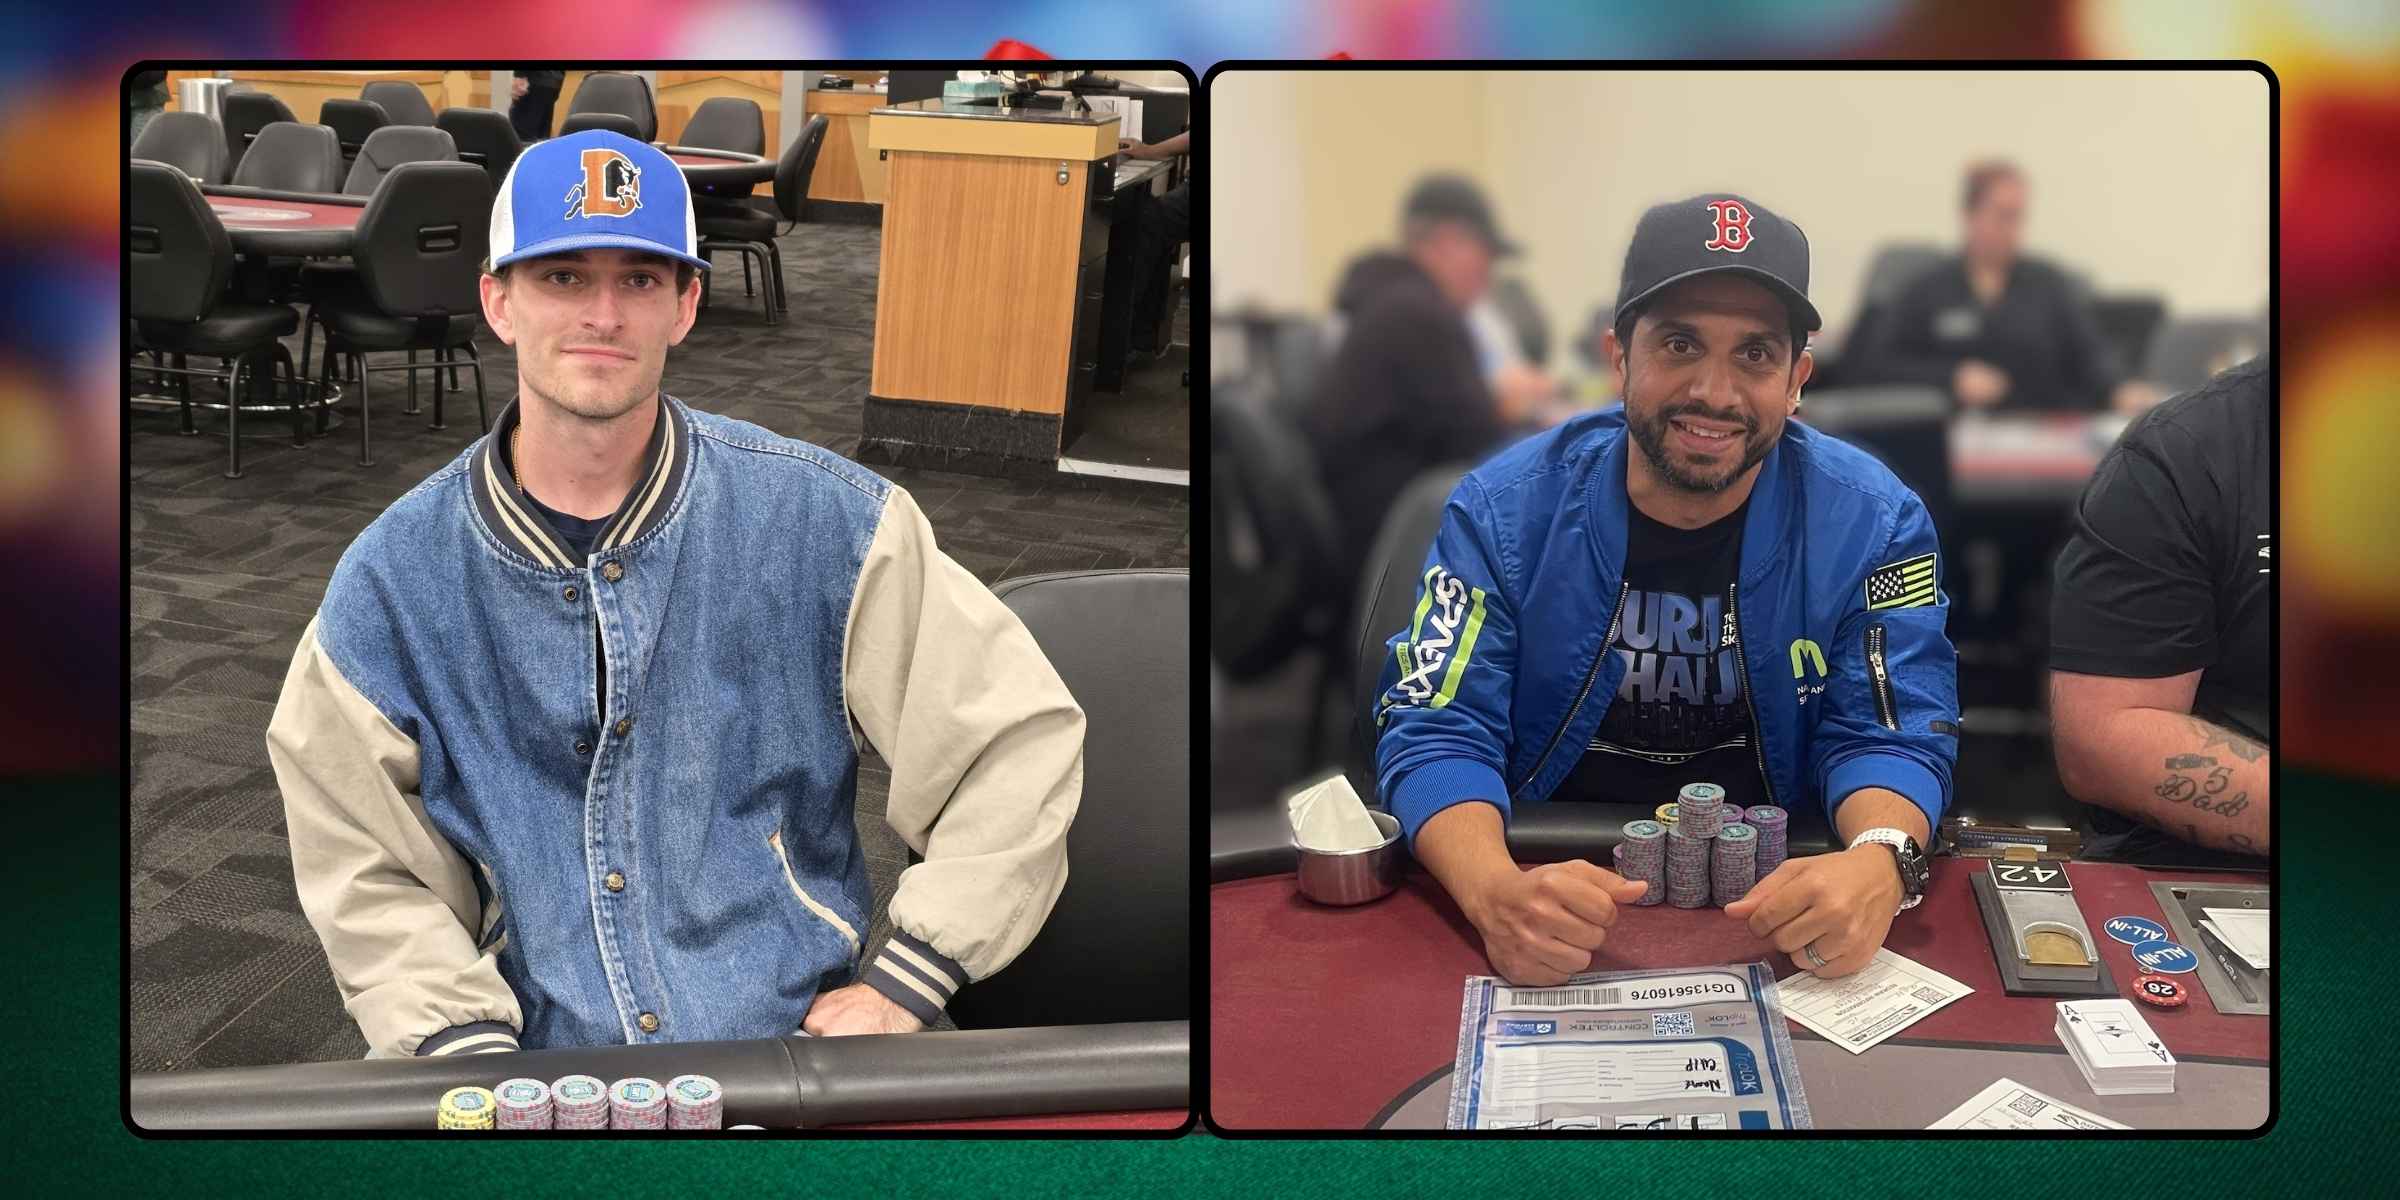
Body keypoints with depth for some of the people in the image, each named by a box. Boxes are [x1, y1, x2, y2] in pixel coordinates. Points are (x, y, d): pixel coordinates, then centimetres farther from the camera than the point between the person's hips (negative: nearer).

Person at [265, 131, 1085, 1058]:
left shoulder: (817, 520, -4)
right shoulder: (390, 583, 2)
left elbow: (1023, 735, -1)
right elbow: (371, 886, 5)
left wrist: (898, 989, -4)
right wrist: (470, 1046, -10)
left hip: (799, 1037, -1)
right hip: (537, 1066, 1)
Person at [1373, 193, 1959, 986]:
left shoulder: (1871, 522, -4)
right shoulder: (1504, 509, -7)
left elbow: (1890, 734, -6)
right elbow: (1438, 732, -12)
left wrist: (1879, 864, -31)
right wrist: (1496, 890, -34)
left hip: (1773, 911, 1)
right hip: (1554, 885, -1)